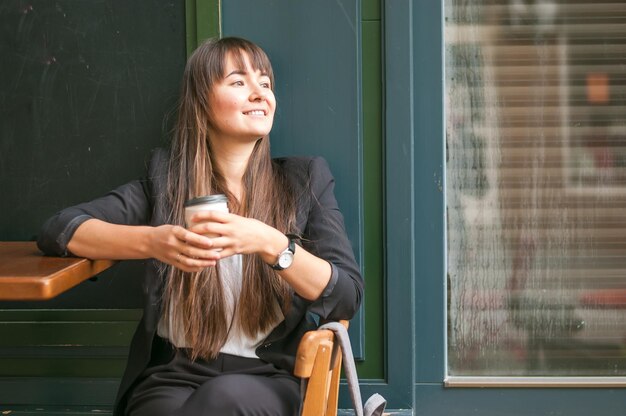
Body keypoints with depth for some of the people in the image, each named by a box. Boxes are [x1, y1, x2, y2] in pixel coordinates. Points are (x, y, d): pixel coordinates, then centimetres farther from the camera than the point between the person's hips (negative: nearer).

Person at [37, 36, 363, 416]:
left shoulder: (307, 180, 9)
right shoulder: (167, 177, 9)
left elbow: (348, 298, -1)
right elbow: (57, 230, 1)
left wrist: (269, 244, -18)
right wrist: (151, 241, -17)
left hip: (269, 378, 0)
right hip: (172, 373, 0)